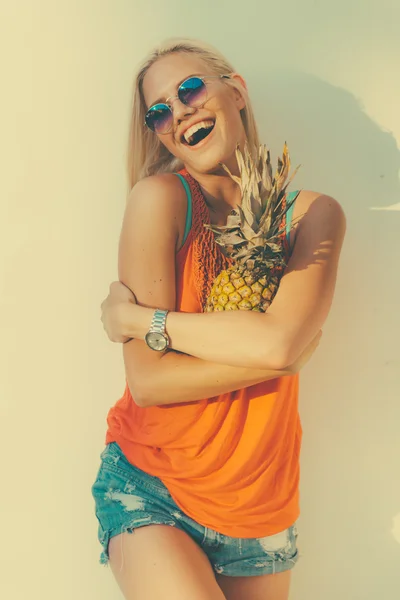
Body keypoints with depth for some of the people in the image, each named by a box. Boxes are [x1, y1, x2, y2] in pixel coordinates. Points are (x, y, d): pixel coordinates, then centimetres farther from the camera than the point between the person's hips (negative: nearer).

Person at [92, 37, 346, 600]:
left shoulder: (313, 213, -5)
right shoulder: (161, 196, -12)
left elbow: (280, 339, -23)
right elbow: (147, 382, -17)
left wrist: (140, 318, -18)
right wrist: (283, 355, -18)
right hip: (147, 488, -2)